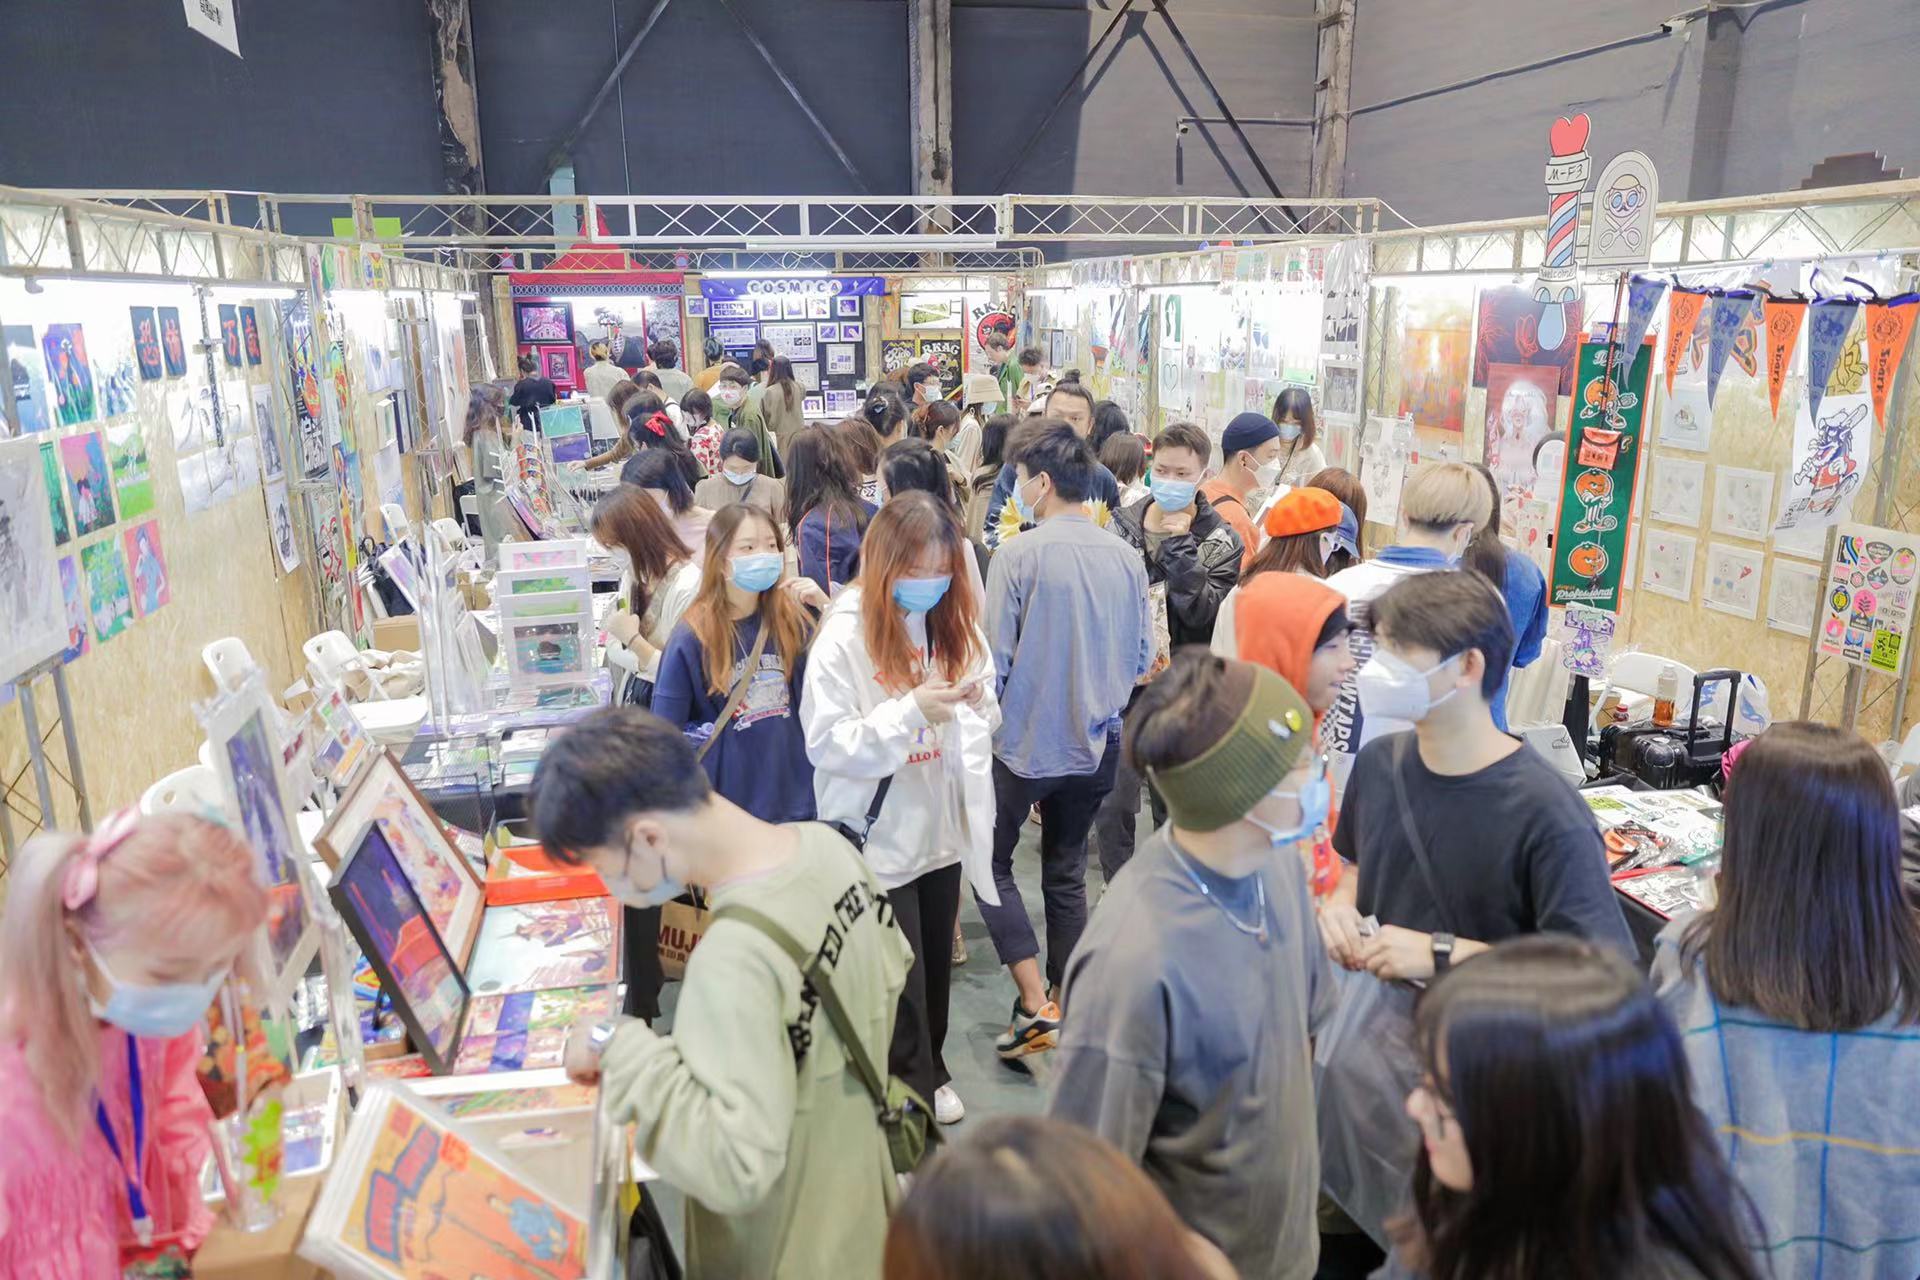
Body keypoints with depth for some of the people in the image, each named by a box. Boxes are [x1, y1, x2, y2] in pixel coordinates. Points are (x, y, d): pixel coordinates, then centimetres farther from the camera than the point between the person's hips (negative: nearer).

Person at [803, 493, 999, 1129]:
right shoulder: (845, 634, -16)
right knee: (900, 979, 5)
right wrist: (911, 711, -30)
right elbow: (827, 742, -20)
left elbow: (984, 719, 9)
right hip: (879, 837, -5)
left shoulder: (955, 623, 1)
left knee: (935, 963, 20)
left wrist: (977, 702, -14)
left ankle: (928, 1070, 43)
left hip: (943, 827, 6)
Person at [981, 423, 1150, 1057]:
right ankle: (1063, 1004, 28)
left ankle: (1035, 1003, 5)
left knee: (992, 863, 12)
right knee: (1067, 874, 18)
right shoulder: (1127, 558, -3)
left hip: (1024, 742, -5)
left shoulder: (1019, 554, -16)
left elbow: (994, 659, -13)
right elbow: (1142, 656, 6)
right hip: (1096, 744, 5)